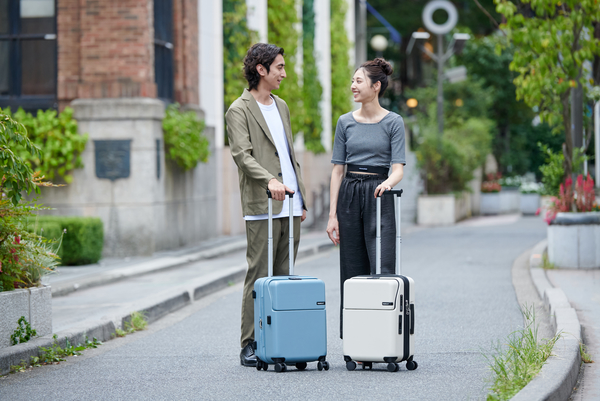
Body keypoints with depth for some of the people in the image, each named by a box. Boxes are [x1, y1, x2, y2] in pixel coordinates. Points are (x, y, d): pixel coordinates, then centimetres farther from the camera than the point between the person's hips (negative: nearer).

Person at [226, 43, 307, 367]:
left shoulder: (281, 106, 20)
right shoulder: (239, 110, -4)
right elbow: (242, 155, -17)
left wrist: (301, 198, 19)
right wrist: (269, 180, -32)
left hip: (289, 206, 7)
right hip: (262, 206, -7)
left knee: (283, 276, 7)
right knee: (259, 276, -6)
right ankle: (250, 347, -3)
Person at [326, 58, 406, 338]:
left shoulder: (393, 122, -2)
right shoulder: (346, 122, 7)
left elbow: (398, 168, -8)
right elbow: (338, 169, 7)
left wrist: (388, 183, -31)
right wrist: (332, 214, 1)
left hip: (379, 196, -3)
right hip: (349, 195, 3)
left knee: (381, 268, -10)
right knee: (352, 272, 5)